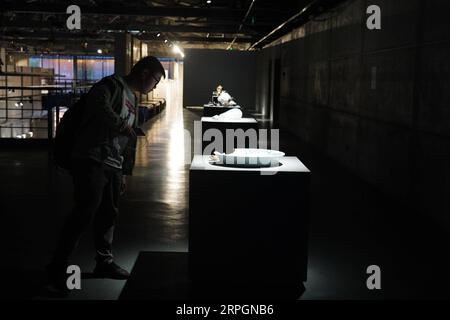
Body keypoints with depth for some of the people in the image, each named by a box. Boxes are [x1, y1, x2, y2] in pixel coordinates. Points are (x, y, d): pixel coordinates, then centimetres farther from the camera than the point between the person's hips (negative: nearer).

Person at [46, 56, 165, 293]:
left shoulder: (132, 100, 24)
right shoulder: (113, 85, -4)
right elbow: (98, 103, -27)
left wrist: (124, 173, 23)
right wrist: (122, 125, -17)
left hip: (112, 166, 9)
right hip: (91, 160, -9)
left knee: (108, 214, 13)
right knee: (85, 212, -13)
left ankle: (104, 263, 25)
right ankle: (58, 268, -8)